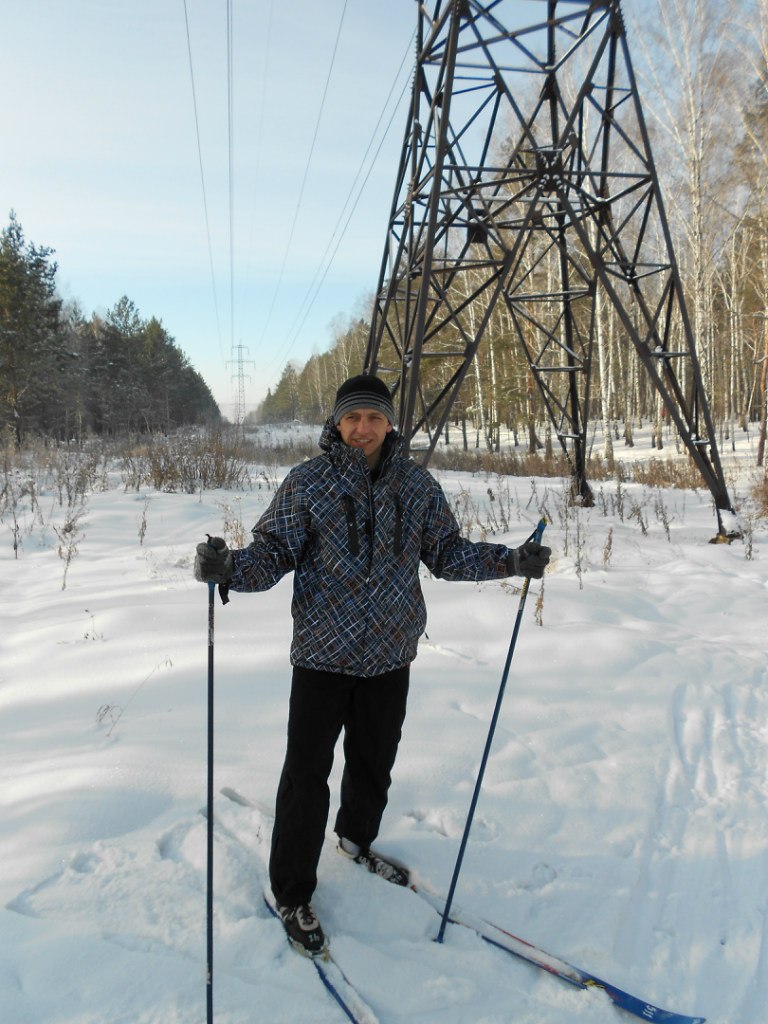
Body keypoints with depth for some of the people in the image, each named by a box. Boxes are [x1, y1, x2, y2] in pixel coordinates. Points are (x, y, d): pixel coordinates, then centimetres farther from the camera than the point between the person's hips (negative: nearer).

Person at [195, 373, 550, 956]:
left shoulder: (417, 485, 2)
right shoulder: (307, 482, -8)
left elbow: (448, 553, 9)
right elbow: (273, 553, -9)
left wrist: (511, 561, -1)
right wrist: (230, 568, -29)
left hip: (391, 653, 4)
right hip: (323, 652, -3)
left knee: (375, 762, 21)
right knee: (307, 774, 4)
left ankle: (357, 838, 50)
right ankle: (292, 892, 25)